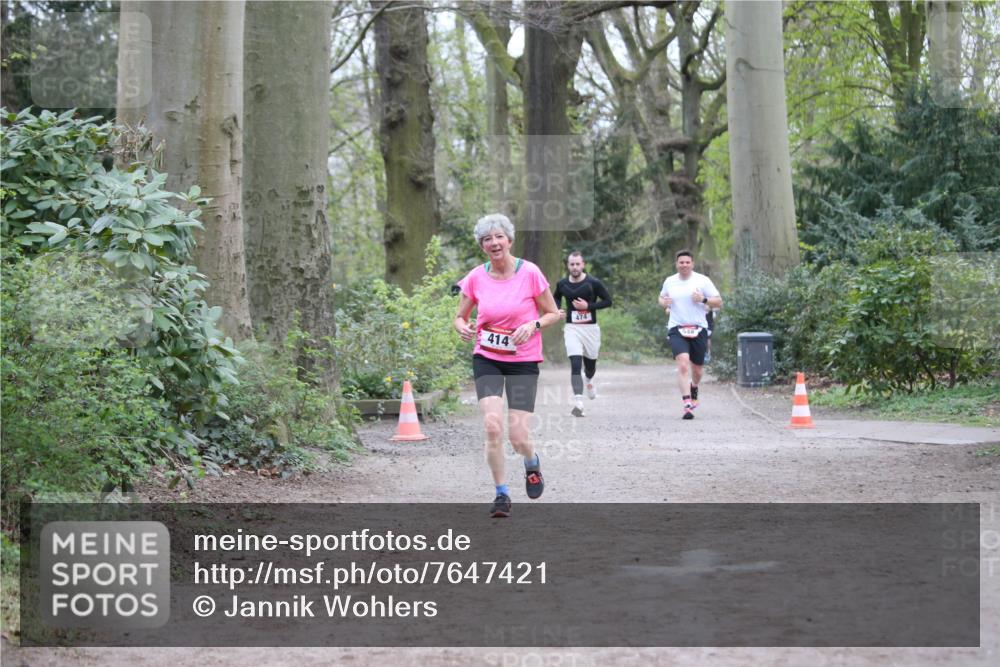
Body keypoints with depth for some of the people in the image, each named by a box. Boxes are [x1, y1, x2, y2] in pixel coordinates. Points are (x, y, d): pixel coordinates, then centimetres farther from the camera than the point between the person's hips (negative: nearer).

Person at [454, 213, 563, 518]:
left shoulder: (530, 273, -8)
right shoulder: (475, 278, -1)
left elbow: (554, 314, 1)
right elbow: (460, 316, 11)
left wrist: (533, 325, -18)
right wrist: (463, 327, -12)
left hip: (523, 361, -2)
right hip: (487, 359, 2)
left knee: (518, 436, -7)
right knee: (492, 426, -16)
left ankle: (532, 463, 31)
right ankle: (501, 494, 1)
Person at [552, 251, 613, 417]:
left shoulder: (593, 283, -7)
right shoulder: (562, 284, 3)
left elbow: (608, 300, -3)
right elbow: (556, 297, 24)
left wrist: (588, 306, -14)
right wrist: (557, 311, 4)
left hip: (590, 327, 0)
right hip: (572, 328, 0)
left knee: (590, 363, 15)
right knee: (575, 364, -15)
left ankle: (589, 381, 52)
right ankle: (578, 402, -20)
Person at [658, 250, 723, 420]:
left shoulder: (702, 280, 0)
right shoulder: (669, 282, 8)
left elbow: (719, 302, 1)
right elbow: (662, 297, 26)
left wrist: (703, 299, -17)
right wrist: (664, 303, 2)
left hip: (698, 329, 0)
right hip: (677, 329, 0)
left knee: (696, 369, 12)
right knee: (683, 364, -21)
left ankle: (693, 391, 46)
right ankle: (687, 405, -25)